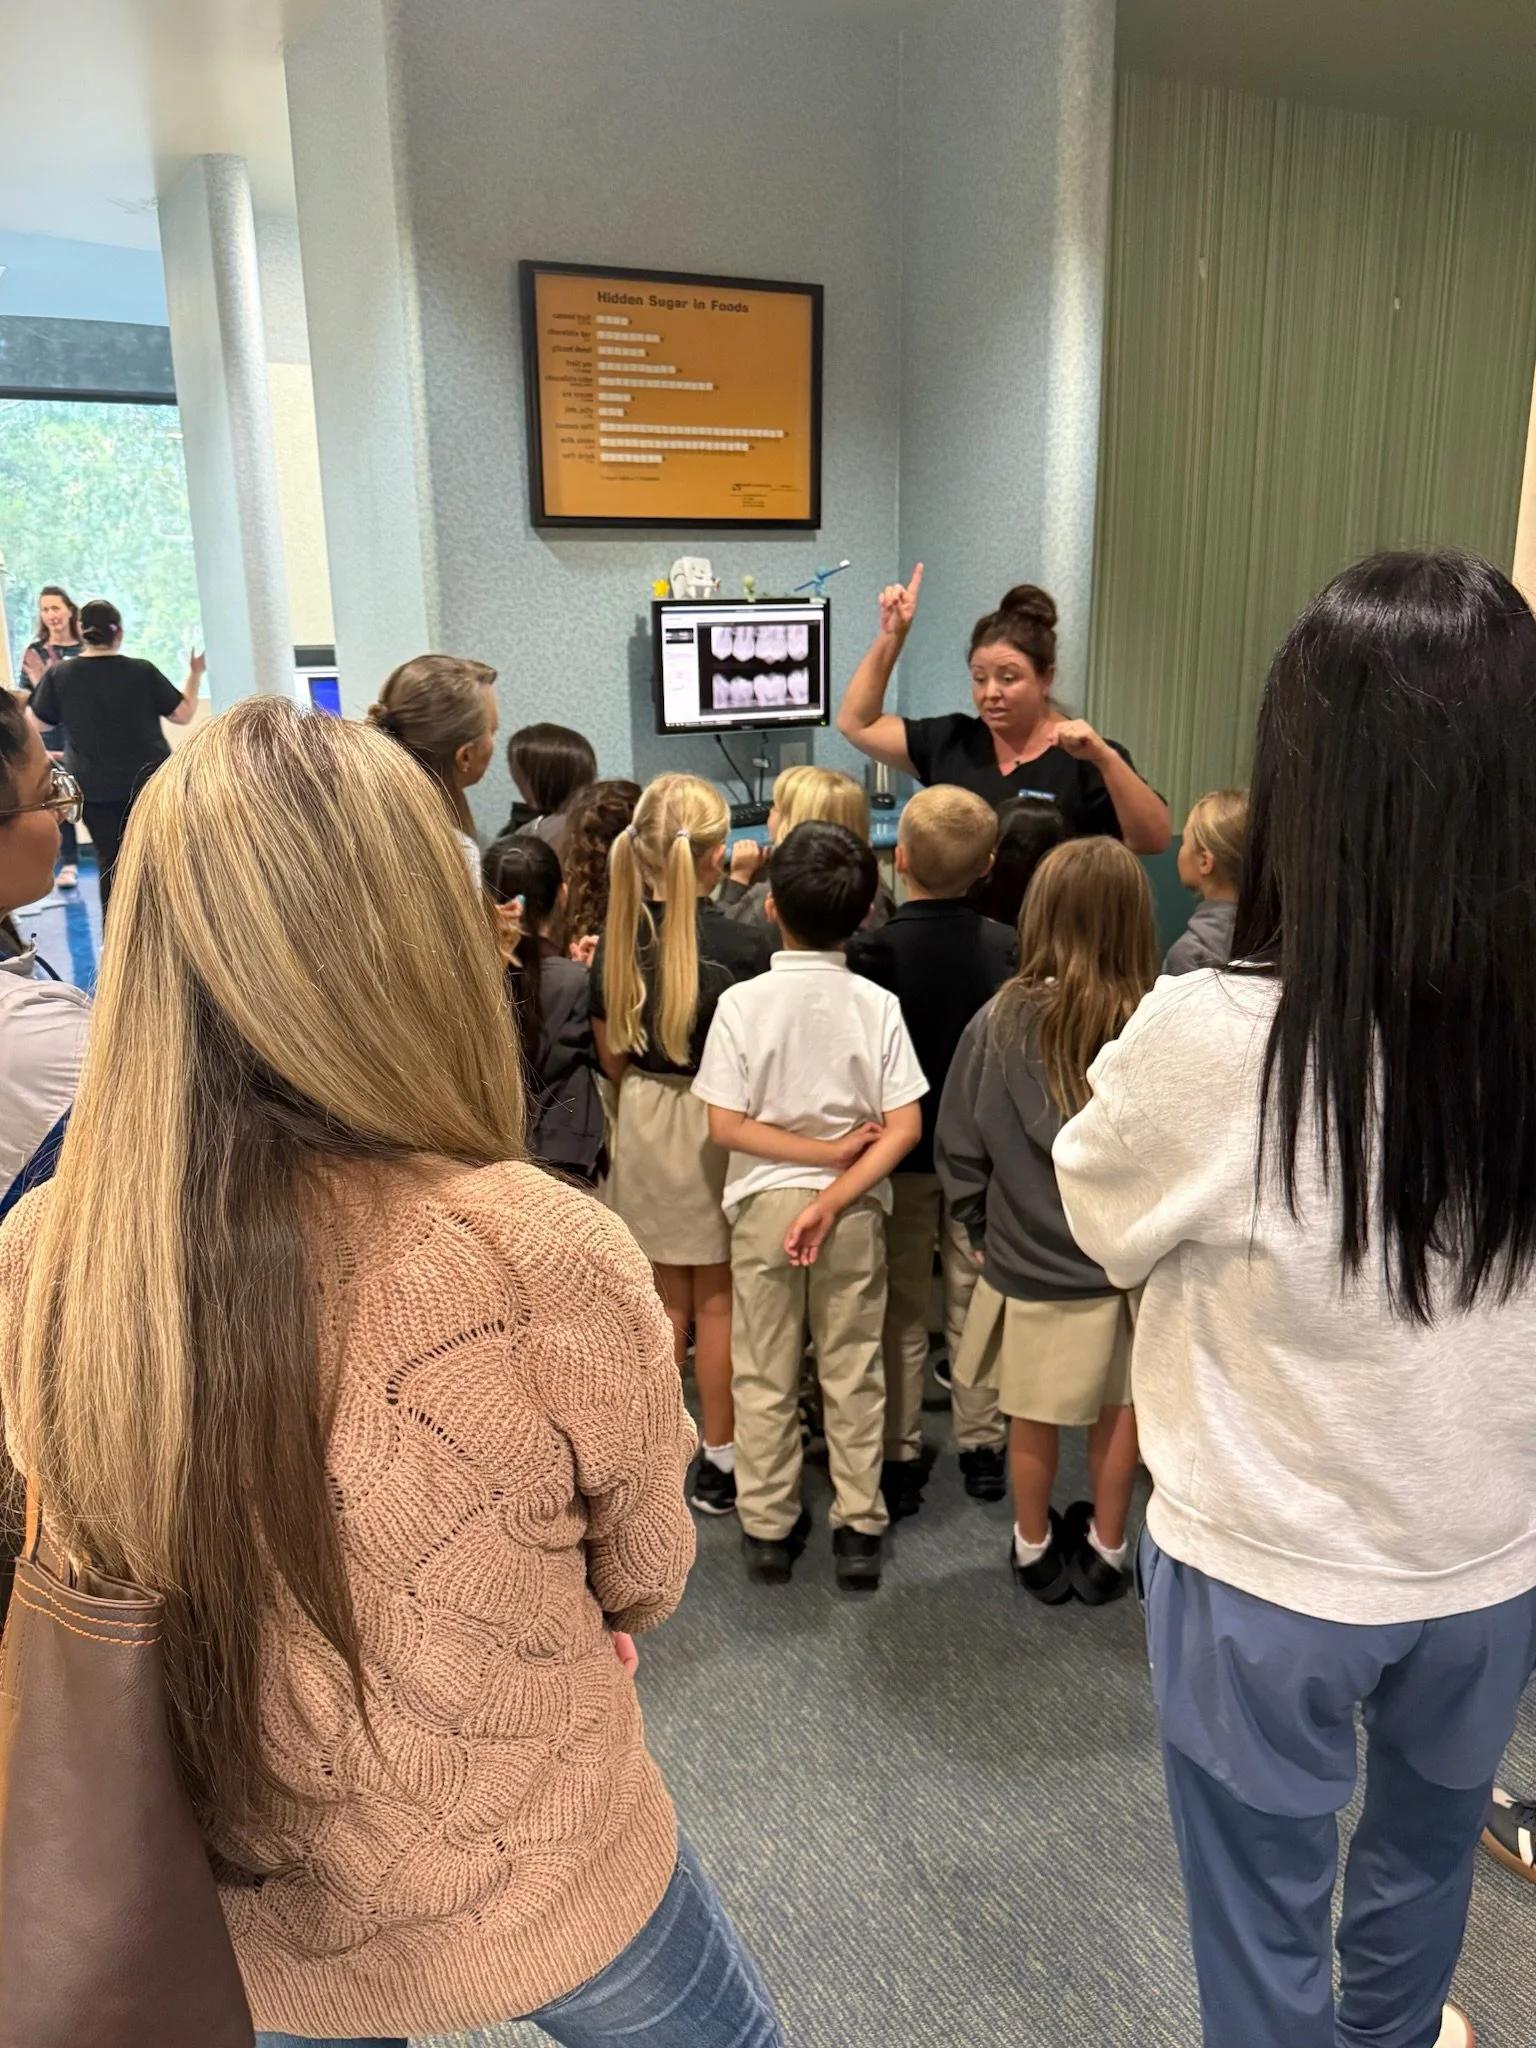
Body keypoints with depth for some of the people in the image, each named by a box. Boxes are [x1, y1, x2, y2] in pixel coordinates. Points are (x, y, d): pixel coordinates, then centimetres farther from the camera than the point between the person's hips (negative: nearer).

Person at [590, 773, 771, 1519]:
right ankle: (719, 1460, 21)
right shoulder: (742, 944, -18)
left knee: (663, 1295, 17)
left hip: (642, 1118, 4)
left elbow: (609, 1051, 5)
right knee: (717, 1297, 10)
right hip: (719, 1121, -4)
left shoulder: (616, 937, -4)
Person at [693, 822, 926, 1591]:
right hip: (854, 1210, 1)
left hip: (763, 1203, 0)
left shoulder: (742, 1003, -11)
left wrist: (826, 1151, -9)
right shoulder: (877, 1005, -9)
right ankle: (859, 1529, 21)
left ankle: (767, 1528, 24)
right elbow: (904, 1129, -13)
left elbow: (726, 1126, -13)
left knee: (765, 1374, 13)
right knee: (853, 1372, 13)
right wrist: (837, 1191, -13)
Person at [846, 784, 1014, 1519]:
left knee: (901, 1308, 12)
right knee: (975, 1299, 17)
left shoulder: (872, 952, -20)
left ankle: (900, 1458, 21)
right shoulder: (1007, 948, -11)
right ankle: (982, 1449, 28)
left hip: (899, 1150, -2)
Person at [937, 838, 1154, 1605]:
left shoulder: (999, 1021, -17)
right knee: (1118, 1410, 21)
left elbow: (959, 1149, -7)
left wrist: (981, 1229, 10)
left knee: (1034, 1418, 19)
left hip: (1026, 1263, 0)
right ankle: (1105, 1551, 38)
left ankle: (1036, 1551, 40)